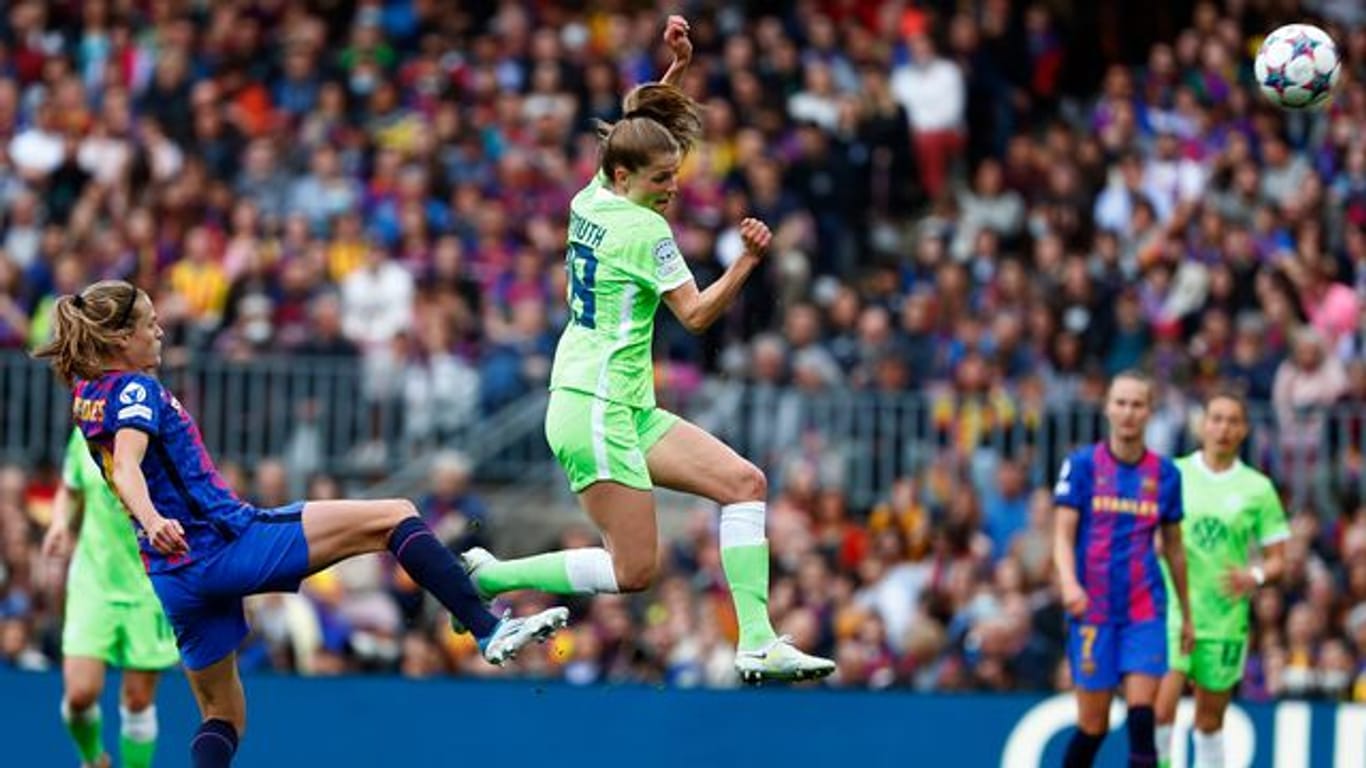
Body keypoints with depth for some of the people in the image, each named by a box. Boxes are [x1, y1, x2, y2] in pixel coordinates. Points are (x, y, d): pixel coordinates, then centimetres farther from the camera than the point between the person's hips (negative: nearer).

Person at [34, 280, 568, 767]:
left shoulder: (88, 396, 13)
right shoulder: (136, 390, -11)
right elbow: (128, 469, -29)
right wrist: (153, 521, -46)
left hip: (175, 579, 9)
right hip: (225, 543, -9)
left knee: (222, 717, 19)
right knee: (394, 517, -5)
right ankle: (488, 629, -18)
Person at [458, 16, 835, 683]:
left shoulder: (591, 199, 9)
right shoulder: (643, 230, -14)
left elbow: (644, 129, 27)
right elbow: (695, 314, -17)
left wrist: (675, 71, 18)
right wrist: (746, 262, -25)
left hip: (626, 410, 10)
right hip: (598, 408, -10)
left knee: (745, 483, 1)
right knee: (634, 571, -10)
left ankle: (758, 645, -7)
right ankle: (487, 577, 1)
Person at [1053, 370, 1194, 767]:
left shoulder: (1165, 473, 6)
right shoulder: (1082, 464, 0)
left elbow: (1174, 548, 14)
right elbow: (1063, 536, -5)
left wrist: (1186, 614, 16)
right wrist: (1069, 583, -23)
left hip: (1144, 609, 1)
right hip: (1093, 609, -1)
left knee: (1142, 715, -12)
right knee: (1093, 726, 2)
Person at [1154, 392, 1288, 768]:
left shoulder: (1258, 488, 4)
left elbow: (1277, 561, 6)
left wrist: (1255, 577, -15)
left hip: (1226, 619, 1)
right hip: (1172, 610, -1)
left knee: (1210, 721, 10)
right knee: (1160, 709, -18)